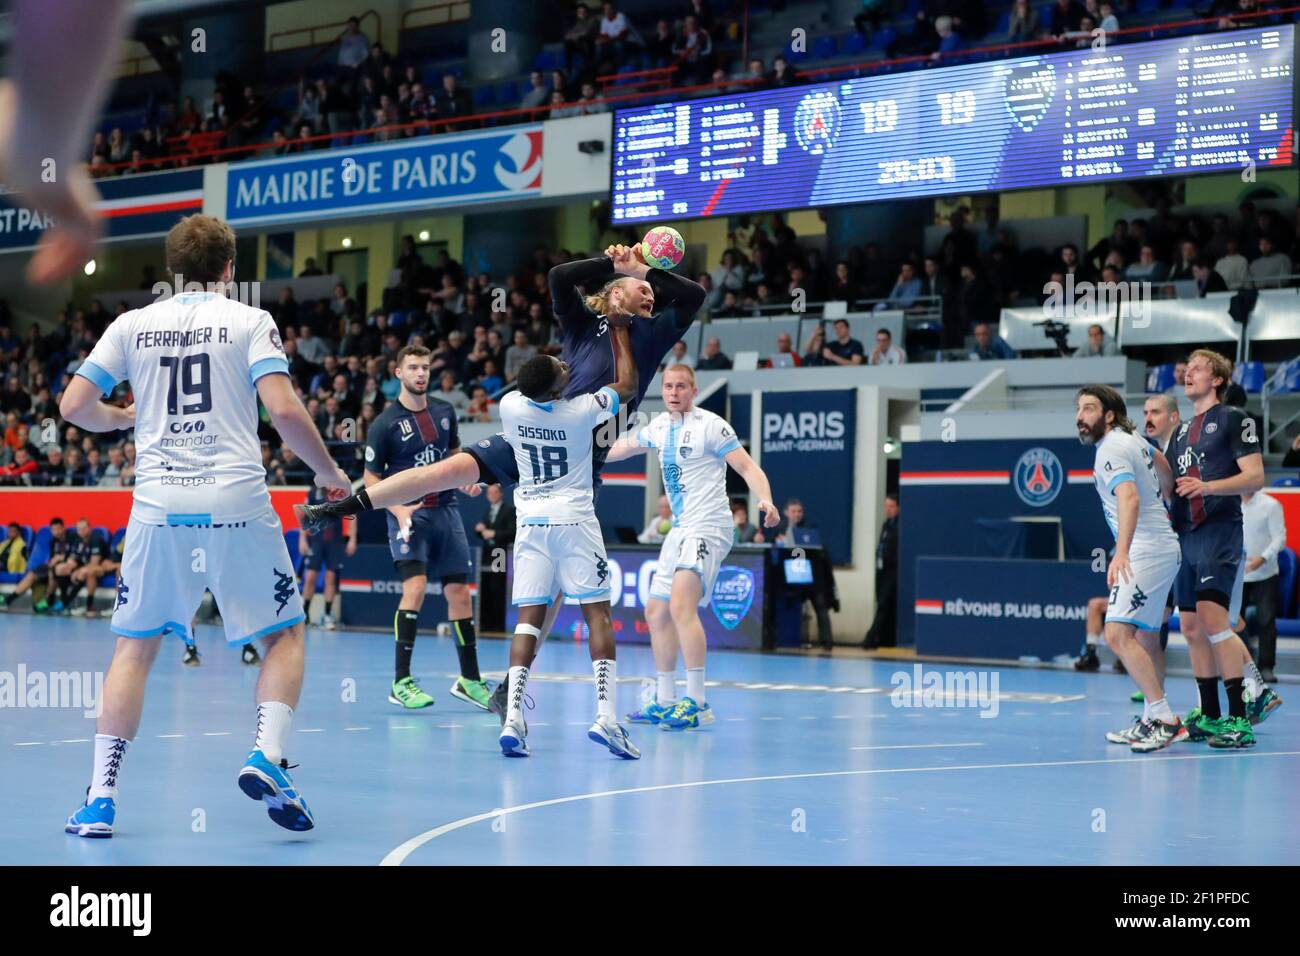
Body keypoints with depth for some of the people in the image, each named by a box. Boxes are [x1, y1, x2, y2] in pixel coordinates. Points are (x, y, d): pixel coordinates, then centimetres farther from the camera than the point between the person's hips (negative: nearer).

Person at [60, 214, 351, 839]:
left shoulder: (132, 324, 10)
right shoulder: (249, 321, 3)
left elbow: (74, 406, 7)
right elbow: (284, 410, -9)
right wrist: (329, 472, 5)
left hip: (159, 504, 2)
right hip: (236, 503, -2)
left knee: (134, 647, 13)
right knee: (284, 634, 13)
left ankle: (101, 796, 5)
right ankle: (266, 758, -8)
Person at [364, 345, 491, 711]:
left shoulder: (445, 412, 7)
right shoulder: (385, 423, -7)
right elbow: (371, 477, -4)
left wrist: (467, 475, 3)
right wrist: (397, 509, -18)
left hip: (446, 510, 5)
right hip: (408, 513, -5)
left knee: (459, 592, 6)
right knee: (414, 587, -20)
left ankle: (469, 679, 17)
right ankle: (401, 682, -15)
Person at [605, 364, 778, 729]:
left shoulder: (710, 425, -10)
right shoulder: (659, 426, 13)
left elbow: (747, 467, -14)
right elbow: (623, 446, 31)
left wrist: (766, 500, -31)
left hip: (708, 528, -9)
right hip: (680, 530, 9)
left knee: (681, 606, -24)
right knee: (657, 611, 13)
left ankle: (697, 703, -25)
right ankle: (664, 702, 25)